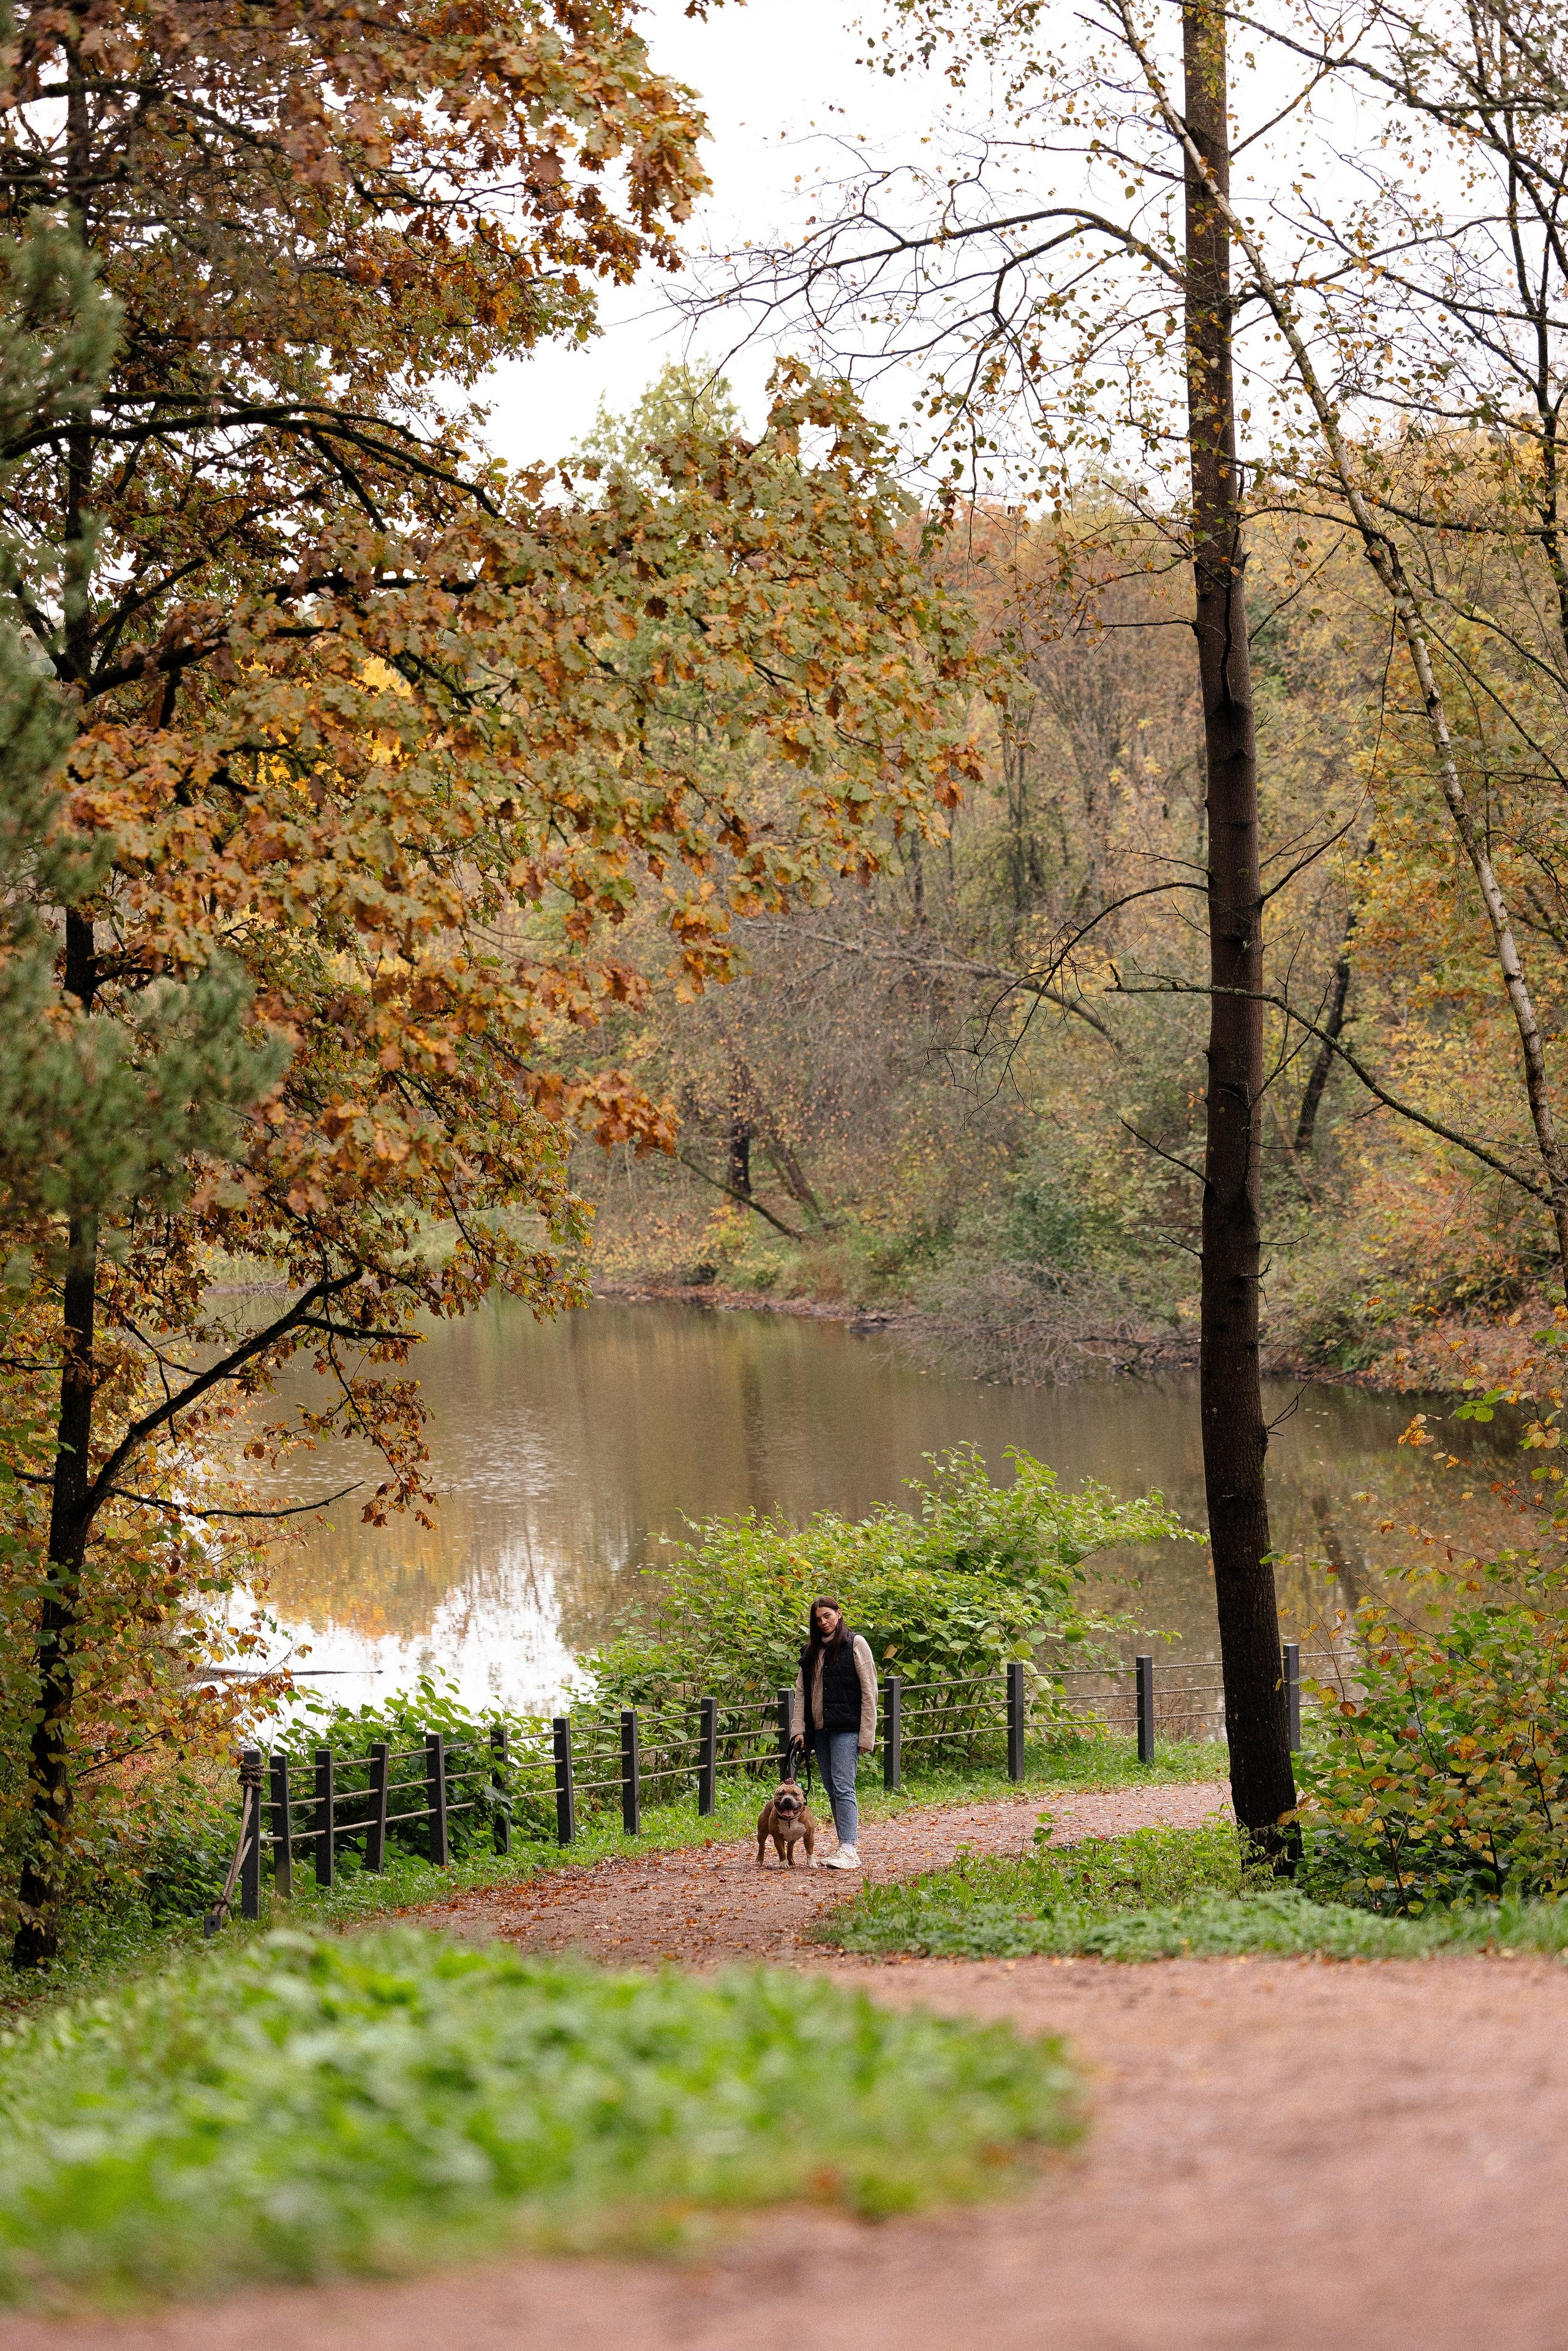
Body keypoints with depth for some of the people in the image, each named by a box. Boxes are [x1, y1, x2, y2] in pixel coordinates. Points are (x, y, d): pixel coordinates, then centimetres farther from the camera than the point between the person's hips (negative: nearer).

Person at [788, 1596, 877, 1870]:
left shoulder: (855, 1644, -3)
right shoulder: (811, 1651, 15)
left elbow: (869, 1691, -6)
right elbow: (801, 1691, 15)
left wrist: (866, 1735, -11)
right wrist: (798, 1729, 2)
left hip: (846, 1729, -7)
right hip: (820, 1729, 7)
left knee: (843, 1787, -15)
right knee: (832, 1789, 8)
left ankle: (849, 1851, -18)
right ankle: (850, 1841, 15)